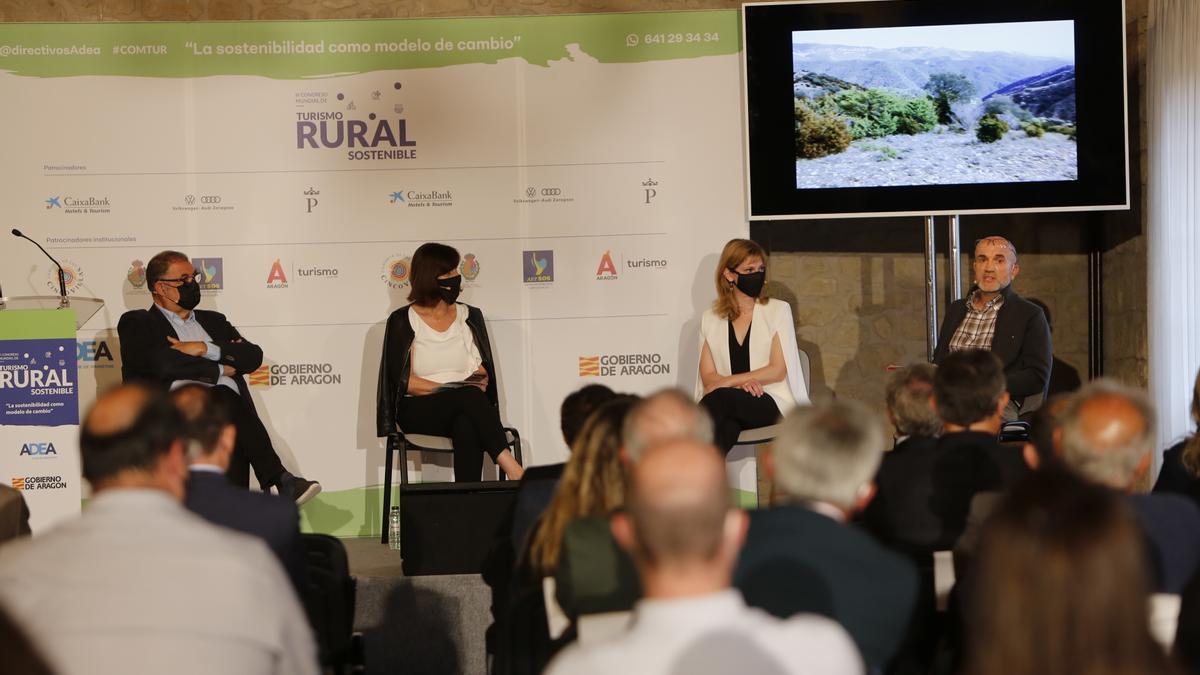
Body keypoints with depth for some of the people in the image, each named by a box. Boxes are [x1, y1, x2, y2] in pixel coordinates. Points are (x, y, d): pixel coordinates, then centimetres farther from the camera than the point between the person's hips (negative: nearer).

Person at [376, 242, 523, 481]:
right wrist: (453, 389, -14)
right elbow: (404, 381, -7)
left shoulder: (470, 316, 13)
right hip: (418, 412, -3)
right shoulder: (402, 321, 2)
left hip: (464, 408, 3)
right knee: (469, 396, -35)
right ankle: (511, 468, -45)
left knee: (467, 426, -37)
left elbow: (484, 374, 9)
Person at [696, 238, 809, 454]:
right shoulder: (711, 319, 16)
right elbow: (707, 376, 8)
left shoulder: (778, 310, 9)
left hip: (773, 404, -2)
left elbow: (777, 371, -1)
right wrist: (742, 382, -15)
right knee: (725, 427, -39)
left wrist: (727, 382, -10)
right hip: (730, 410, 2)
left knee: (720, 399, -36)